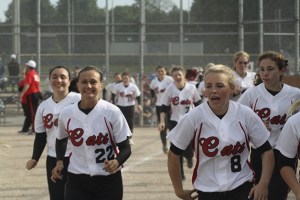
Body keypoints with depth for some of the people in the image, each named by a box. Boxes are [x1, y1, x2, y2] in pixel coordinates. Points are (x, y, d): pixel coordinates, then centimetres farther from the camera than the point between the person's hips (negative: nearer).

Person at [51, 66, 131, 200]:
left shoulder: (112, 112, -12)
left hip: (108, 180, -1)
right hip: (77, 180, 2)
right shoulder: (66, 113, -2)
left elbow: (125, 147, -7)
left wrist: (117, 162, -27)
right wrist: (59, 161, 4)